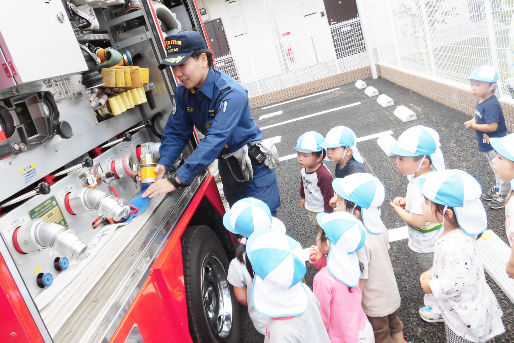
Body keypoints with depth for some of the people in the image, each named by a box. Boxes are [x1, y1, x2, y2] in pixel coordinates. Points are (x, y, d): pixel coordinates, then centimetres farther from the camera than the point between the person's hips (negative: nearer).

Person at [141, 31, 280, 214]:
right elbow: (176, 132, -1)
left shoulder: (231, 94, -30)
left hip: (254, 167, -6)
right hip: (227, 165, 7)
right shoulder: (183, 92, -6)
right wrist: (163, 165, -20)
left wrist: (176, 180, -42)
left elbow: (215, 140, -38)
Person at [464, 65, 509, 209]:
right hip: (487, 145, 10)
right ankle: (497, 189, 45)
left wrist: (474, 126, -20)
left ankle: (503, 196, 22)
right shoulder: (481, 101, 2)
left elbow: (492, 126, -31)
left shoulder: (491, 105, -28)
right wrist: (471, 121, -4)